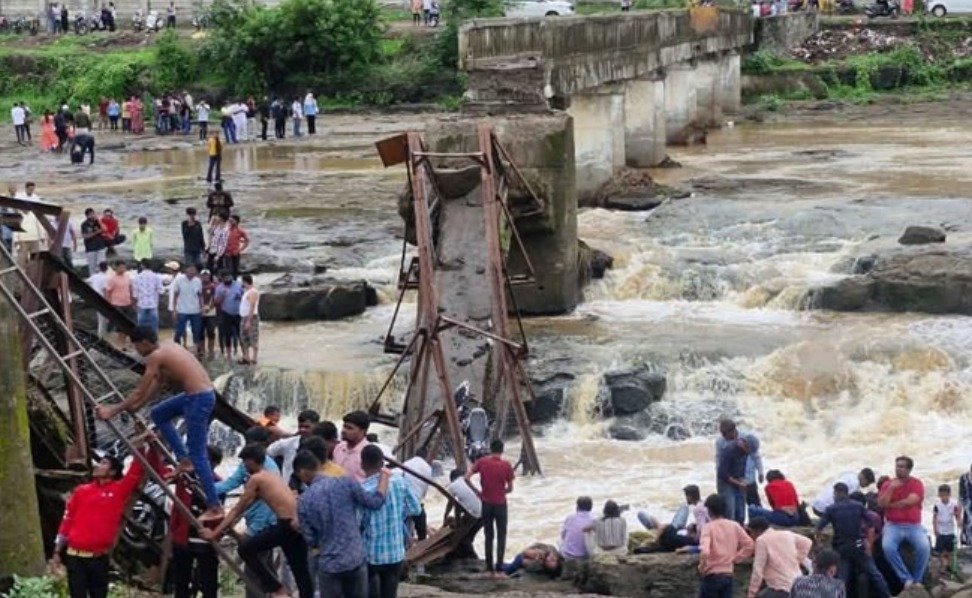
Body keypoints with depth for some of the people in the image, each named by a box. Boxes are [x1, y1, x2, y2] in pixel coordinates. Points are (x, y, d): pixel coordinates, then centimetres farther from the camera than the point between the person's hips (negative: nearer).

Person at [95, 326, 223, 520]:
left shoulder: (155, 357, -10)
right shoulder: (167, 348, 17)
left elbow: (139, 391, -8)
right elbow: (156, 383, 26)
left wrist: (113, 411, -2)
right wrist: (137, 406, 29)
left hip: (198, 399, -9)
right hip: (205, 394, 9)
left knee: (197, 454, -4)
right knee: (159, 414, 25)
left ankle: (215, 508, -4)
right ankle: (184, 459, 21)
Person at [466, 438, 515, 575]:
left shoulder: (481, 462, -5)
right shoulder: (506, 465, -8)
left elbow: (467, 477, -10)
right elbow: (510, 488, -3)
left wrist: (477, 491, 2)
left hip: (486, 504, 2)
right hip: (500, 504, -2)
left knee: (489, 536, 13)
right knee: (501, 536, 8)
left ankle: (489, 567, 13)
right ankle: (499, 565, 0)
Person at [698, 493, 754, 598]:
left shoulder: (709, 527, -12)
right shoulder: (734, 526, 4)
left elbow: (704, 551, -26)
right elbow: (749, 545, 3)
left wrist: (702, 566, -10)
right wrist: (734, 558, 7)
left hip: (711, 576, -5)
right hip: (728, 576, 5)